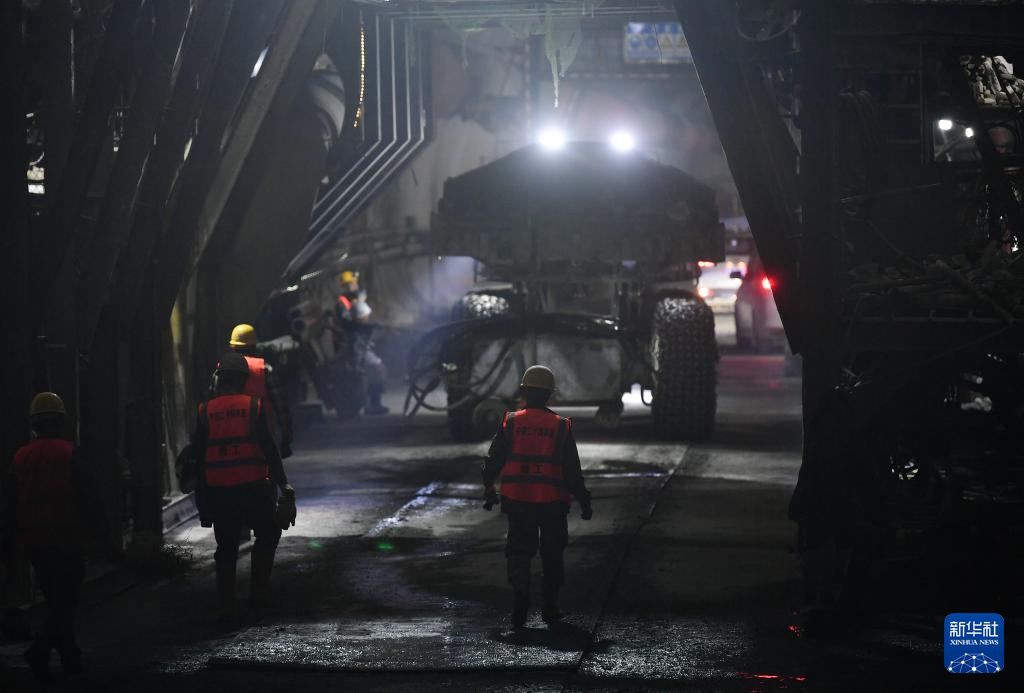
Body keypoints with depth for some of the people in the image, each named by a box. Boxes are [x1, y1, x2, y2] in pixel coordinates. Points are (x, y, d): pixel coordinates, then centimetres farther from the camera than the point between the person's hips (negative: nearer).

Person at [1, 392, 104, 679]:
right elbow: (87, 497, -8)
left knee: (55, 599, 16)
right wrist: (97, 532, -1)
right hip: (67, 540, -5)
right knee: (66, 600, -4)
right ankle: (40, 649, -22)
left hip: (34, 543, 5)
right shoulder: (69, 454, -8)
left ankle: (70, 656, 19)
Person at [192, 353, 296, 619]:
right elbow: (269, 450, -7)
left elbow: (198, 457, 5)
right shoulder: (253, 407, -4)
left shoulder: (205, 412, 2)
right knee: (267, 536, 18)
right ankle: (259, 592, 10)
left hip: (218, 491, 2)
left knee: (226, 548, 11)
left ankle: (226, 606, 8)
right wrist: (285, 488, -4)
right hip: (253, 487, -2)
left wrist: (203, 494, 15)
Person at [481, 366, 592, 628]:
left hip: (517, 500, 0)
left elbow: (494, 460, 4)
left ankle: (520, 602, -10)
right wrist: (583, 501, 6)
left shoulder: (511, 422, -2)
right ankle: (550, 609, 14)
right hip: (552, 501, 0)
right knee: (552, 556, 13)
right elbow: (572, 469, -2)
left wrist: (489, 490, 18)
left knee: (518, 552, 8)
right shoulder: (561, 426, -3)